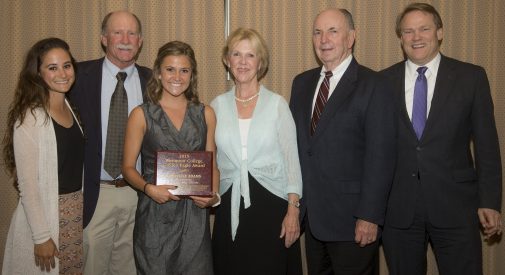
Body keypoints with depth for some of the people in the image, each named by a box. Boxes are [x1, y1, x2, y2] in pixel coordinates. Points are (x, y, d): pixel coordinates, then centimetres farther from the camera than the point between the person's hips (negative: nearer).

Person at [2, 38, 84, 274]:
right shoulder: (30, 117, -16)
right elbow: (27, 182, -16)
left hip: (78, 212, 6)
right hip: (44, 213, -6)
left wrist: (81, 208, 7)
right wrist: (41, 236, -15)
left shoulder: (72, 108, 5)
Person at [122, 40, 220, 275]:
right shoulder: (141, 115, -1)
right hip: (154, 214, -2)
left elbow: (211, 164, 11)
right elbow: (128, 167, 2)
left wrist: (213, 195, -6)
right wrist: (148, 188, -15)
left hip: (195, 214, 2)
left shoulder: (205, 114, 7)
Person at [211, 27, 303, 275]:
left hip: (271, 204, -2)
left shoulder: (277, 104, -1)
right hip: (230, 207, 2)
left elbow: (291, 159, -3)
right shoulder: (217, 105, 5)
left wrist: (293, 211, -8)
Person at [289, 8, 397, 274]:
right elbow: (294, 142, 11)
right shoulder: (301, 83, 9)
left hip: (351, 218, -5)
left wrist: (369, 216, -16)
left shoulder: (373, 85, -9)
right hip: (311, 214, 6)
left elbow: (380, 156, -13)